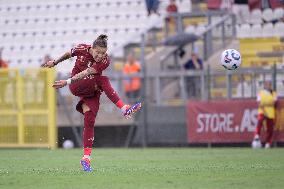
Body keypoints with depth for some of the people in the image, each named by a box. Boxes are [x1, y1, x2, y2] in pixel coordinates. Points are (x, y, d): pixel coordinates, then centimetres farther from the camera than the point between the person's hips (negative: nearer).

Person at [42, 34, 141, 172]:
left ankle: (86, 157, -9)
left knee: (89, 122, -12)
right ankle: (124, 108, -39)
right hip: (77, 87, -1)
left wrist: (68, 82, -36)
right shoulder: (82, 49, -12)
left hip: (92, 90, 1)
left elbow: (87, 73, -28)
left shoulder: (105, 61, -18)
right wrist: (55, 62, 23)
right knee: (103, 80, -28)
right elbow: (69, 54, 11)